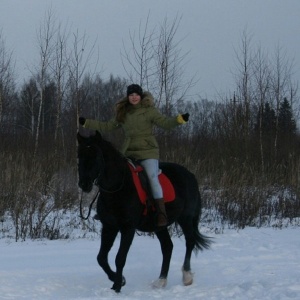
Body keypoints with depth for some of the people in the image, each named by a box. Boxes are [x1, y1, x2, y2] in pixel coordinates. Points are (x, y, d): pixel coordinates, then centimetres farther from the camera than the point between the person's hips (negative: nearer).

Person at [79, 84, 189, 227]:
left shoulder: (149, 111, -2)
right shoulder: (122, 113, 12)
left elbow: (165, 123, -10)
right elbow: (107, 127, 19)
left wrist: (180, 119, -28)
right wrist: (86, 123, 18)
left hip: (148, 151, -6)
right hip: (128, 153, 6)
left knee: (152, 178, -22)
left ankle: (161, 214, -23)